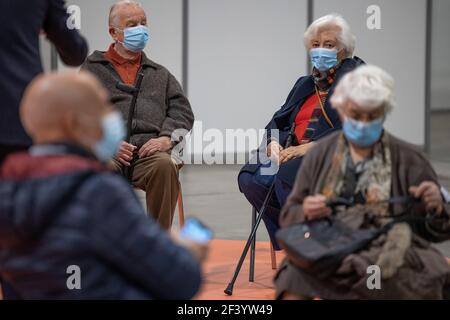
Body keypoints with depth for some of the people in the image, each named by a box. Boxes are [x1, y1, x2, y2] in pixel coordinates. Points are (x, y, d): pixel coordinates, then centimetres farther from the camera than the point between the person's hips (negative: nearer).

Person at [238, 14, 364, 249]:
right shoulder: (304, 84, 26)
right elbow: (279, 121, 19)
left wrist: (312, 146, -19)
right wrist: (274, 143, -6)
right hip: (293, 153, 7)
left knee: (289, 174, -35)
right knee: (251, 178, -21)